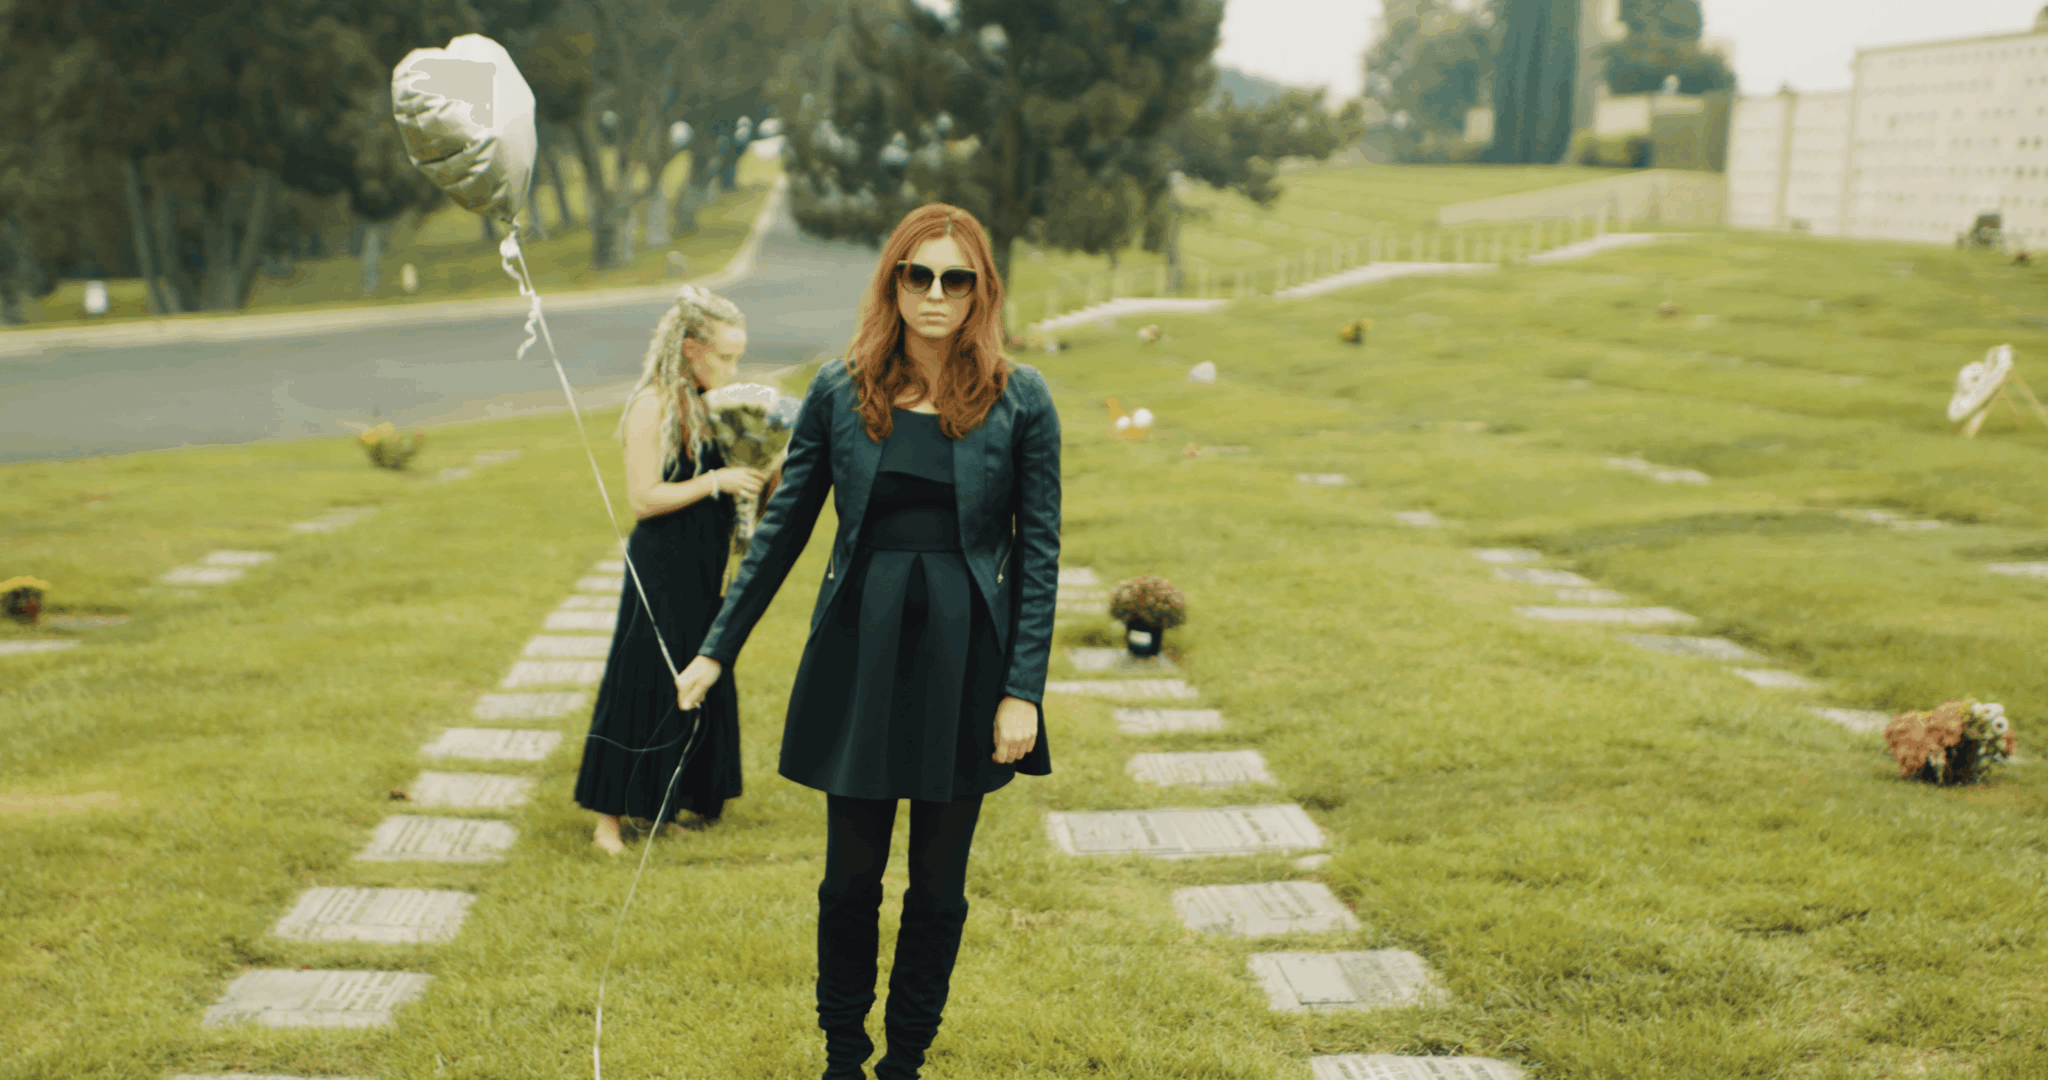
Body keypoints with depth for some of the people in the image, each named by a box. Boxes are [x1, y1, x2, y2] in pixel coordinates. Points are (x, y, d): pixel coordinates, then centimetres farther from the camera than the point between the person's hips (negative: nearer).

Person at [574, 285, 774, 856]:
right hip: (661, 569, -8)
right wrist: (717, 482, -18)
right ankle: (609, 816, 5)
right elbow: (644, 498, -18)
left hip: (705, 570, 8)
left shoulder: (710, 405, 9)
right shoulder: (653, 406, -14)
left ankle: (677, 803, 23)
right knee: (644, 687, -4)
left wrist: (755, 478, -1)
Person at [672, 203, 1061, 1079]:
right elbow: (782, 529, 6)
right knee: (851, 880, 9)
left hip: (965, 658, -1)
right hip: (860, 652, 1)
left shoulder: (1018, 399, -3)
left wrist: (1023, 690, -8)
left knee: (938, 885, 10)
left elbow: (1039, 550, -3)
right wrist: (717, 648, 5)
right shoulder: (841, 391, 0)